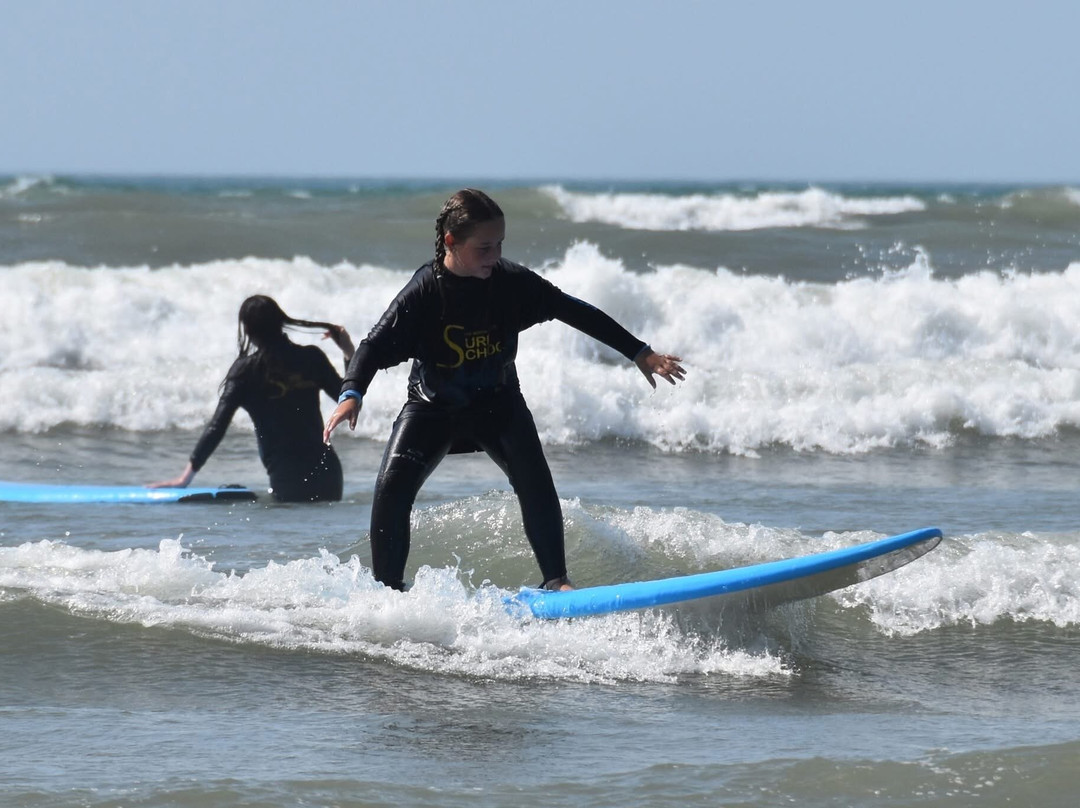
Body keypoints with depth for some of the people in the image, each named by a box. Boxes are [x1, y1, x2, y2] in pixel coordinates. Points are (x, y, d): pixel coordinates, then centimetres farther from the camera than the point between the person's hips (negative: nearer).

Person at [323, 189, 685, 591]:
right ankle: (388, 589, -3)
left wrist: (641, 354, -6)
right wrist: (351, 394, -44)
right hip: (432, 407, -1)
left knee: (535, 481, -17)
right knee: (392, 488, -17)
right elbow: (376, 345, -25)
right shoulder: (423, 292, -22)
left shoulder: (512, 283, -16)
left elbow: (575, 312, -7)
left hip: (497, 403, 1)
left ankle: (556, 580, -4)